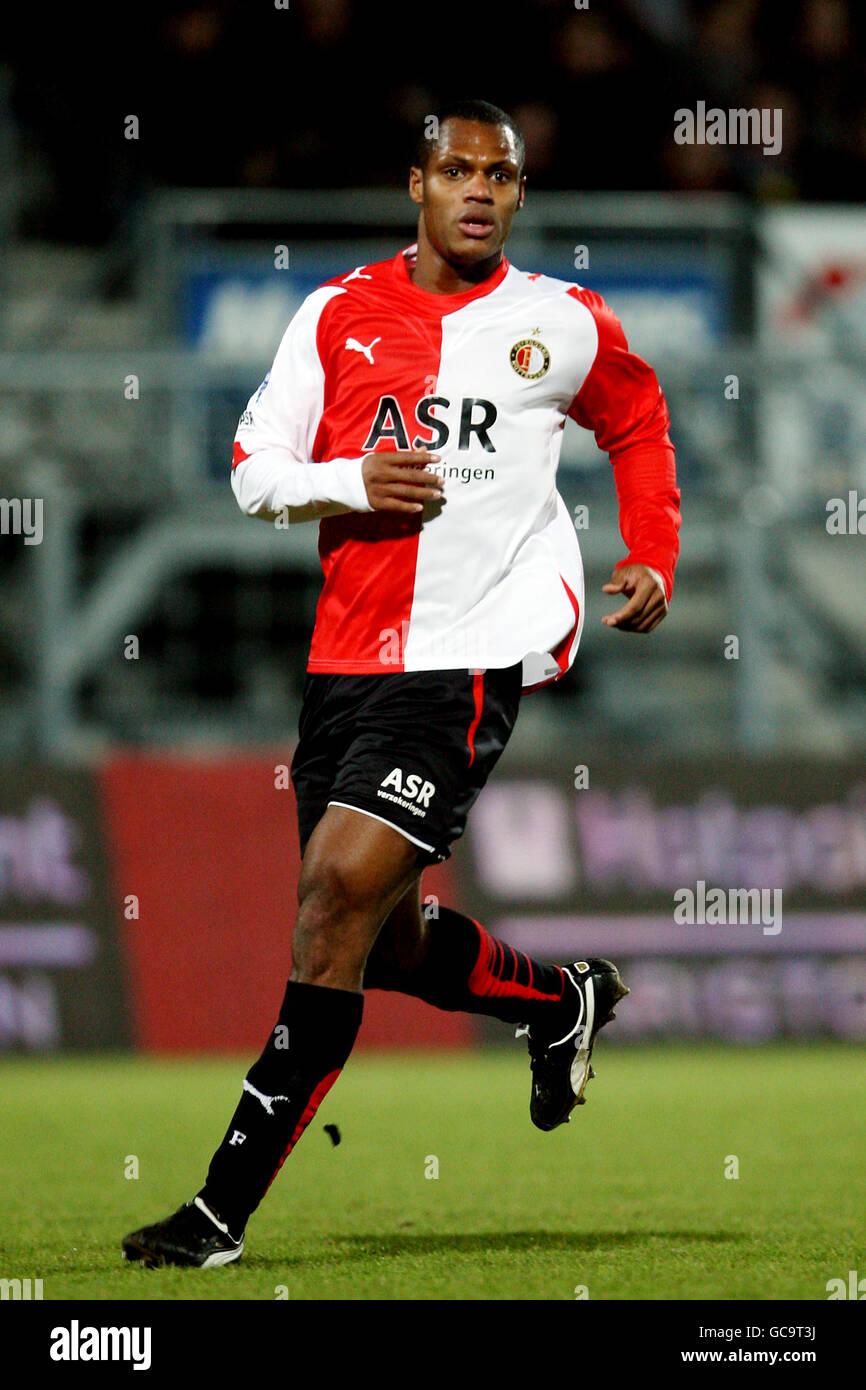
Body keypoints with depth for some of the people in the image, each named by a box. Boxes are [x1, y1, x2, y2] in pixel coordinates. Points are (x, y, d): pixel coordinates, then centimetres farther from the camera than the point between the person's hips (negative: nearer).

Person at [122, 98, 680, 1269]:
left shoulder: (563, 326, 3)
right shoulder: (340, 314, 7)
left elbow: (638, 427, 22)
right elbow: (253, 471, 7)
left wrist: (653, 561, 11)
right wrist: (348, 482, -12)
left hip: (472, 658, -5)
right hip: (349, 649, 5)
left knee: (340, 894, -17)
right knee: (381, 942, 12)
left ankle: (226, 1208, -16)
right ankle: (566, 1003, 43)